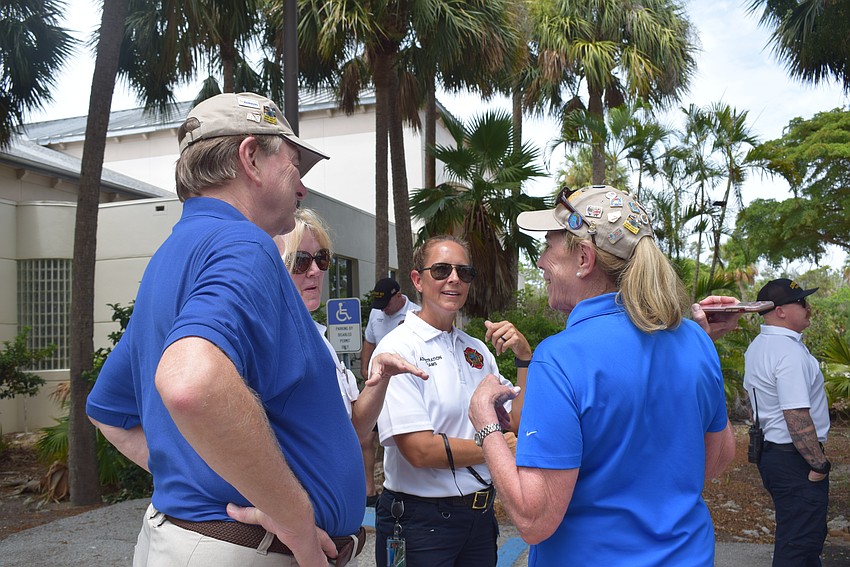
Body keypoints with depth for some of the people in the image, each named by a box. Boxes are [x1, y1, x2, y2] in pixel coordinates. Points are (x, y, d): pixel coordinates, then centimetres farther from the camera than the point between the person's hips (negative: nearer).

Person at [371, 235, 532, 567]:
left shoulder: (477, 350, 5)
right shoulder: (398, 348, -15)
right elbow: (420, 450, -22)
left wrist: (524, 356, -7)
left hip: (480, 514, 6)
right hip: (421, 520, -6)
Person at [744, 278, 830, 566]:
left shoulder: (757, 347, 8)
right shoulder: (790, 352, -23)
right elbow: (797, 419, -27)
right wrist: (820, 465, -17)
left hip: (769, 451, 10)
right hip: (795, 459, -10)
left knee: (802, 534, 25)